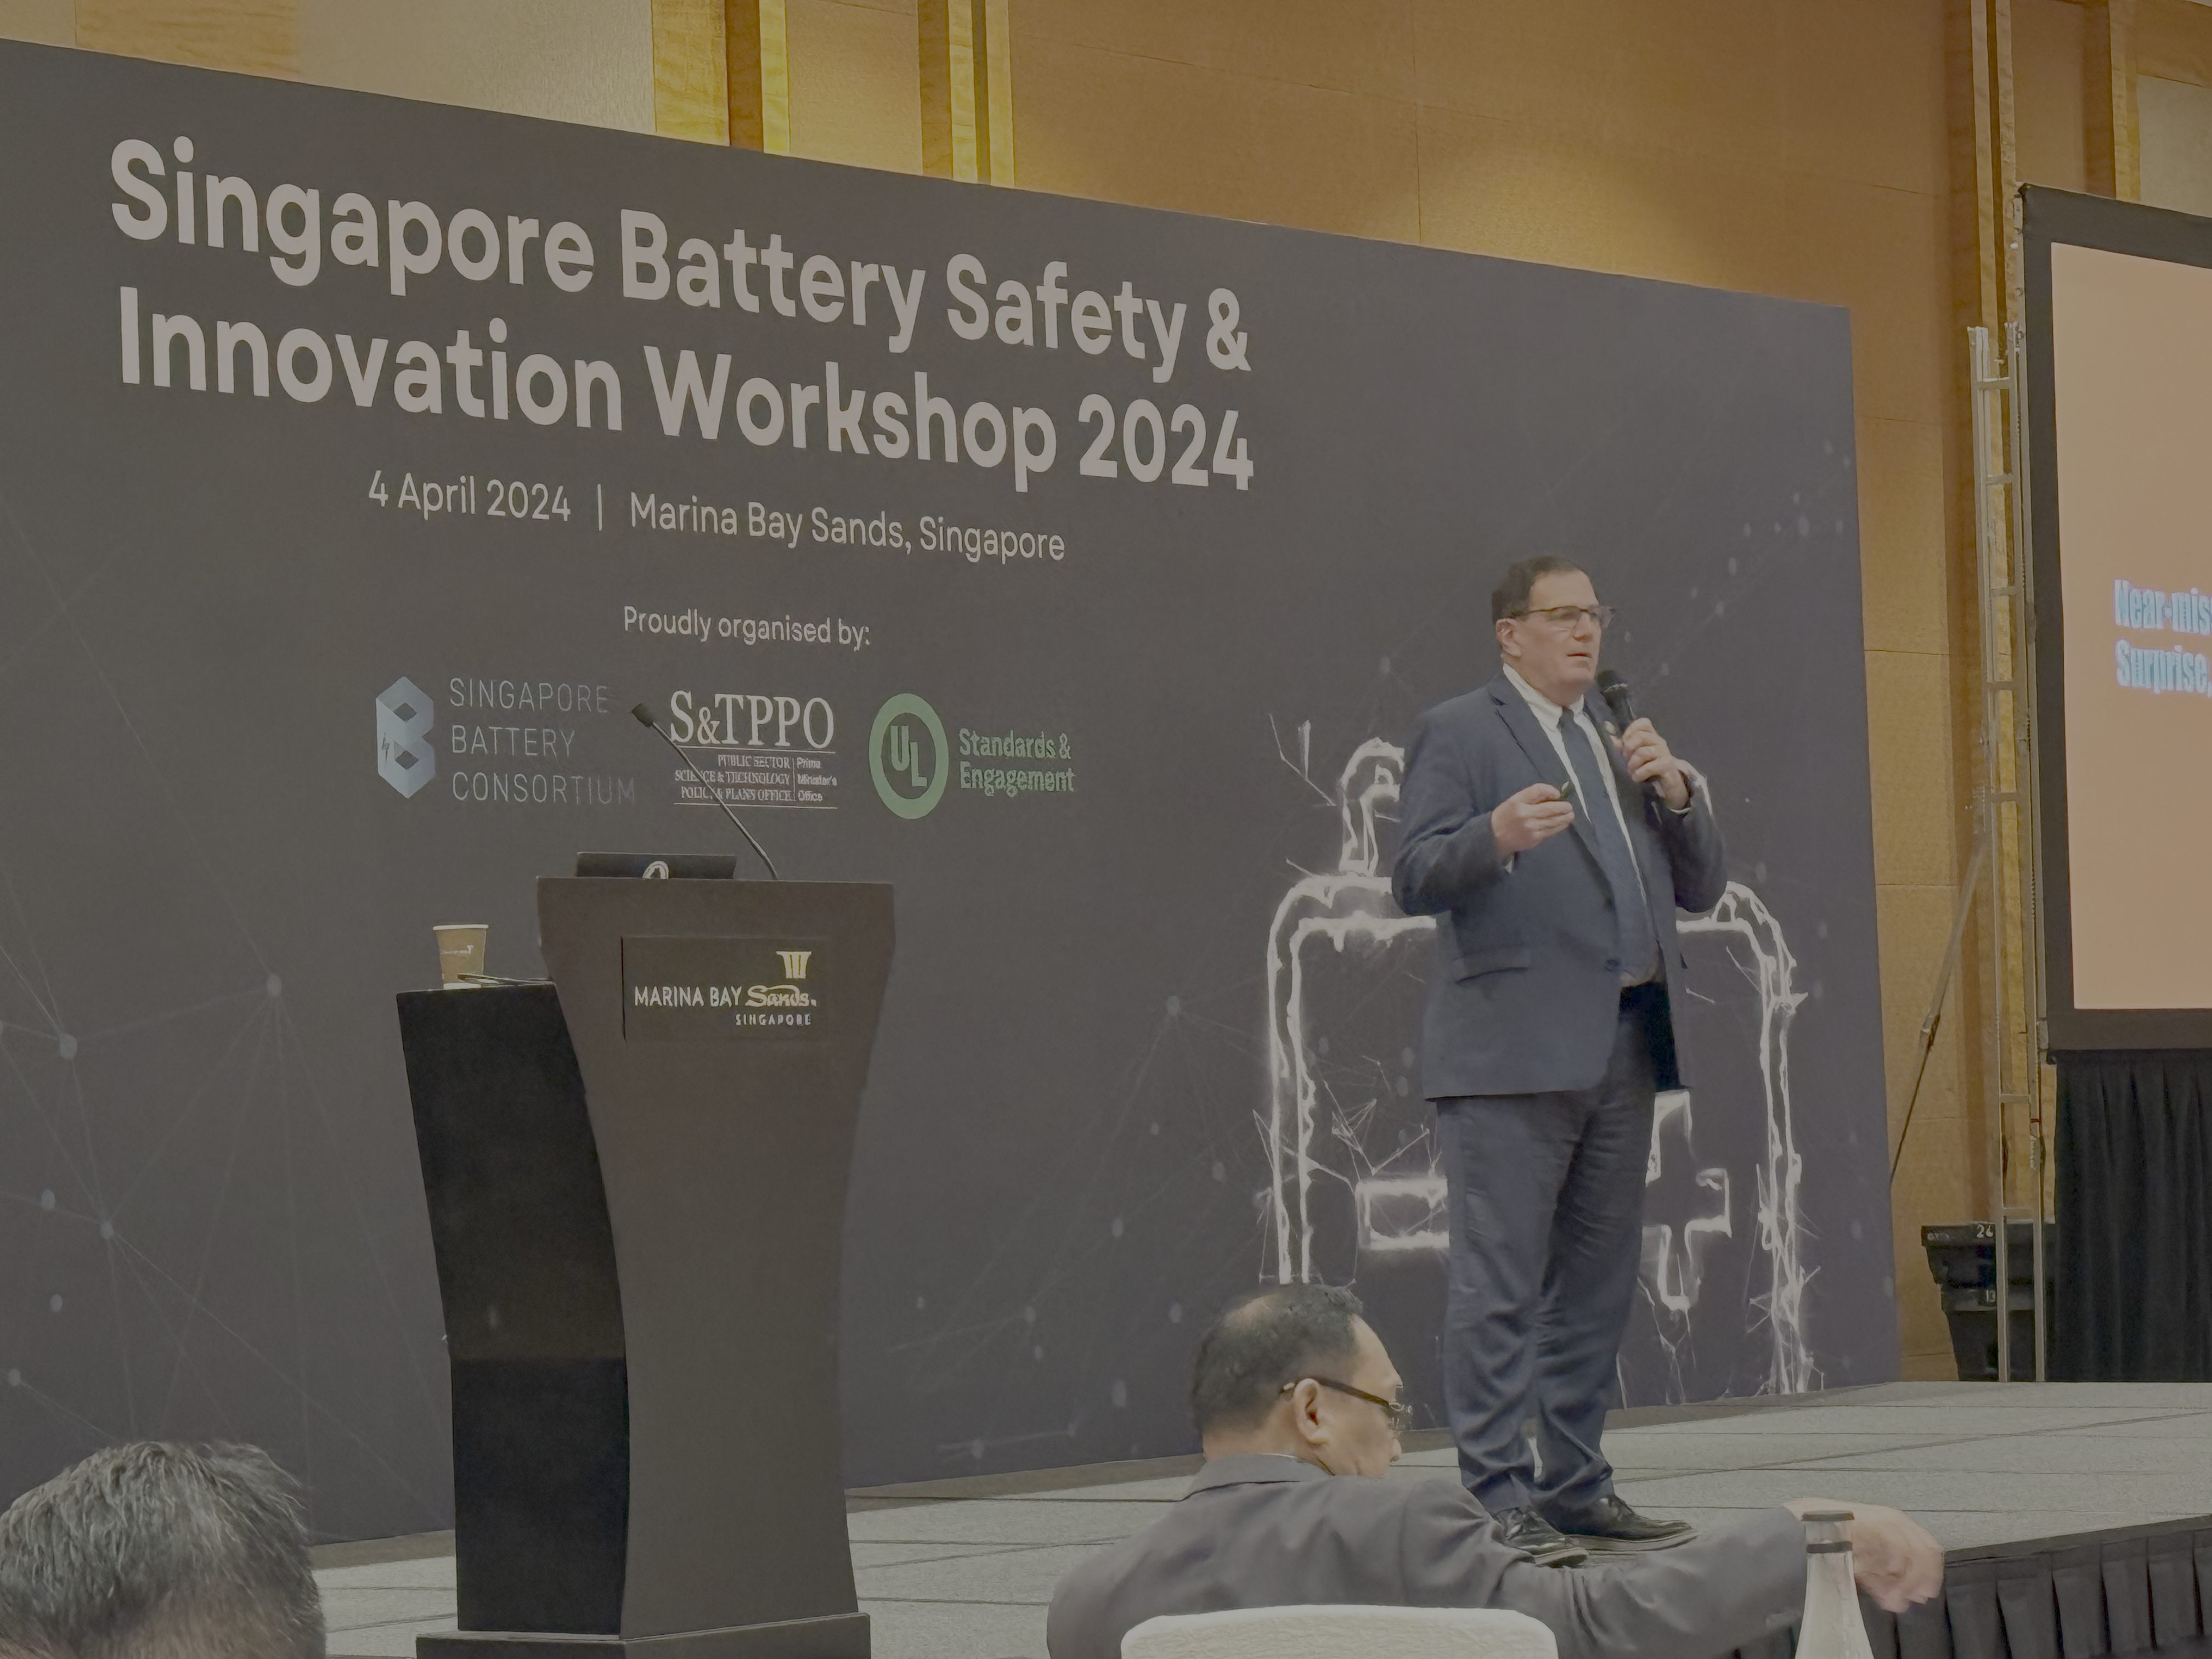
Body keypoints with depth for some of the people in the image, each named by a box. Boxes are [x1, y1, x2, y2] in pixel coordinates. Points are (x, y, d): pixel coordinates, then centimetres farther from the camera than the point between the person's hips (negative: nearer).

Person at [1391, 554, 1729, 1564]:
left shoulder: (1622, 744, 23)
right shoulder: (1458, 733, 1)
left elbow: (1702, 888, 18)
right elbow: (1417, 881, -10)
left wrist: (1676, 792, 1)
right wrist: (1496, 836, -28)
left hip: (1623, 1046, 7)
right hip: (1514, 1051, -7)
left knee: (1598, 1283, 10)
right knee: (1499, 1284, -8)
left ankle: (1575, 1487, 17)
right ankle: (1495, 1498, -8)